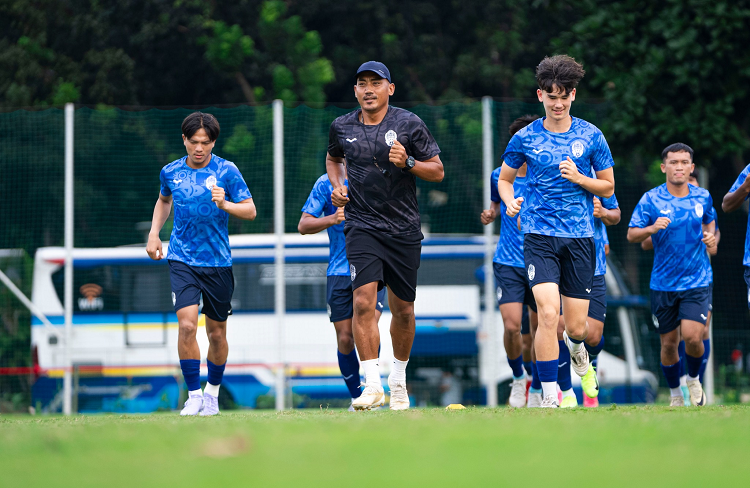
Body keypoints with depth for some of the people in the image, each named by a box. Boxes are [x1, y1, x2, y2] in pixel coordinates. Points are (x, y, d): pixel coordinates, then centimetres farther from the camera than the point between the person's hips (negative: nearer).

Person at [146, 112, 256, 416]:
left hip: (218, 262, 0)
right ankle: (194, 395, -9)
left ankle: (213, 393, 28)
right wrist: (154, 234, 15)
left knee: (216, 333, 8)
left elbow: (250, 210, -5)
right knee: (187, 325, -17)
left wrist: (225, 204, -23)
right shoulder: (171, 172, 4)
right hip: (182, 260, 0)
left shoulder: (226, 171, -4)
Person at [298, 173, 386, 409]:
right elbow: (303, 225, 0)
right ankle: (356, 398, 14)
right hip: (339, 272, 0)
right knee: (345, 339, 0)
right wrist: (332, 219, -18)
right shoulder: (326, 183, 3)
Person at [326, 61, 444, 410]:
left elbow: (437, 171, 0)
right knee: (364, 300, -18)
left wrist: (408, 163, -18)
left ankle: (398, 380, 29)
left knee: (403, 309, 8)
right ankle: (372, 385, -20)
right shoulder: (342, 127, 4)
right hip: (361, 224, 0)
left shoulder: (409, 125, -3)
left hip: (403, 228, 0)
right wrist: (337, 185, 6)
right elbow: (333, 158, 26)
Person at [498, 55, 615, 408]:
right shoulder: (525, 138, 2)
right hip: (539, 236, -1)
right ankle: (549, 396, -11)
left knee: (576, 326, 2)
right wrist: (510, 202, -6)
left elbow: (608, 186, 9)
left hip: (579, 237, 1)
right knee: (548, 313, -19)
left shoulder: (591, 137, 3)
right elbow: (504, 179, 16)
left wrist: (579, 178, -10)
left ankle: (574, 343, 42)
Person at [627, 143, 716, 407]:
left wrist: (711, 239, 3)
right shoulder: (651, 199, -6)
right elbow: (631, 234, -8)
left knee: (692, 336, -15)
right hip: (663, 283, 0)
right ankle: (675, 394, 28)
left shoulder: (702, 197, 2)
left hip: (697, 280, 0)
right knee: (669, 343, 7)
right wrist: (651, 229, -27)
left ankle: (694, 380, 15)